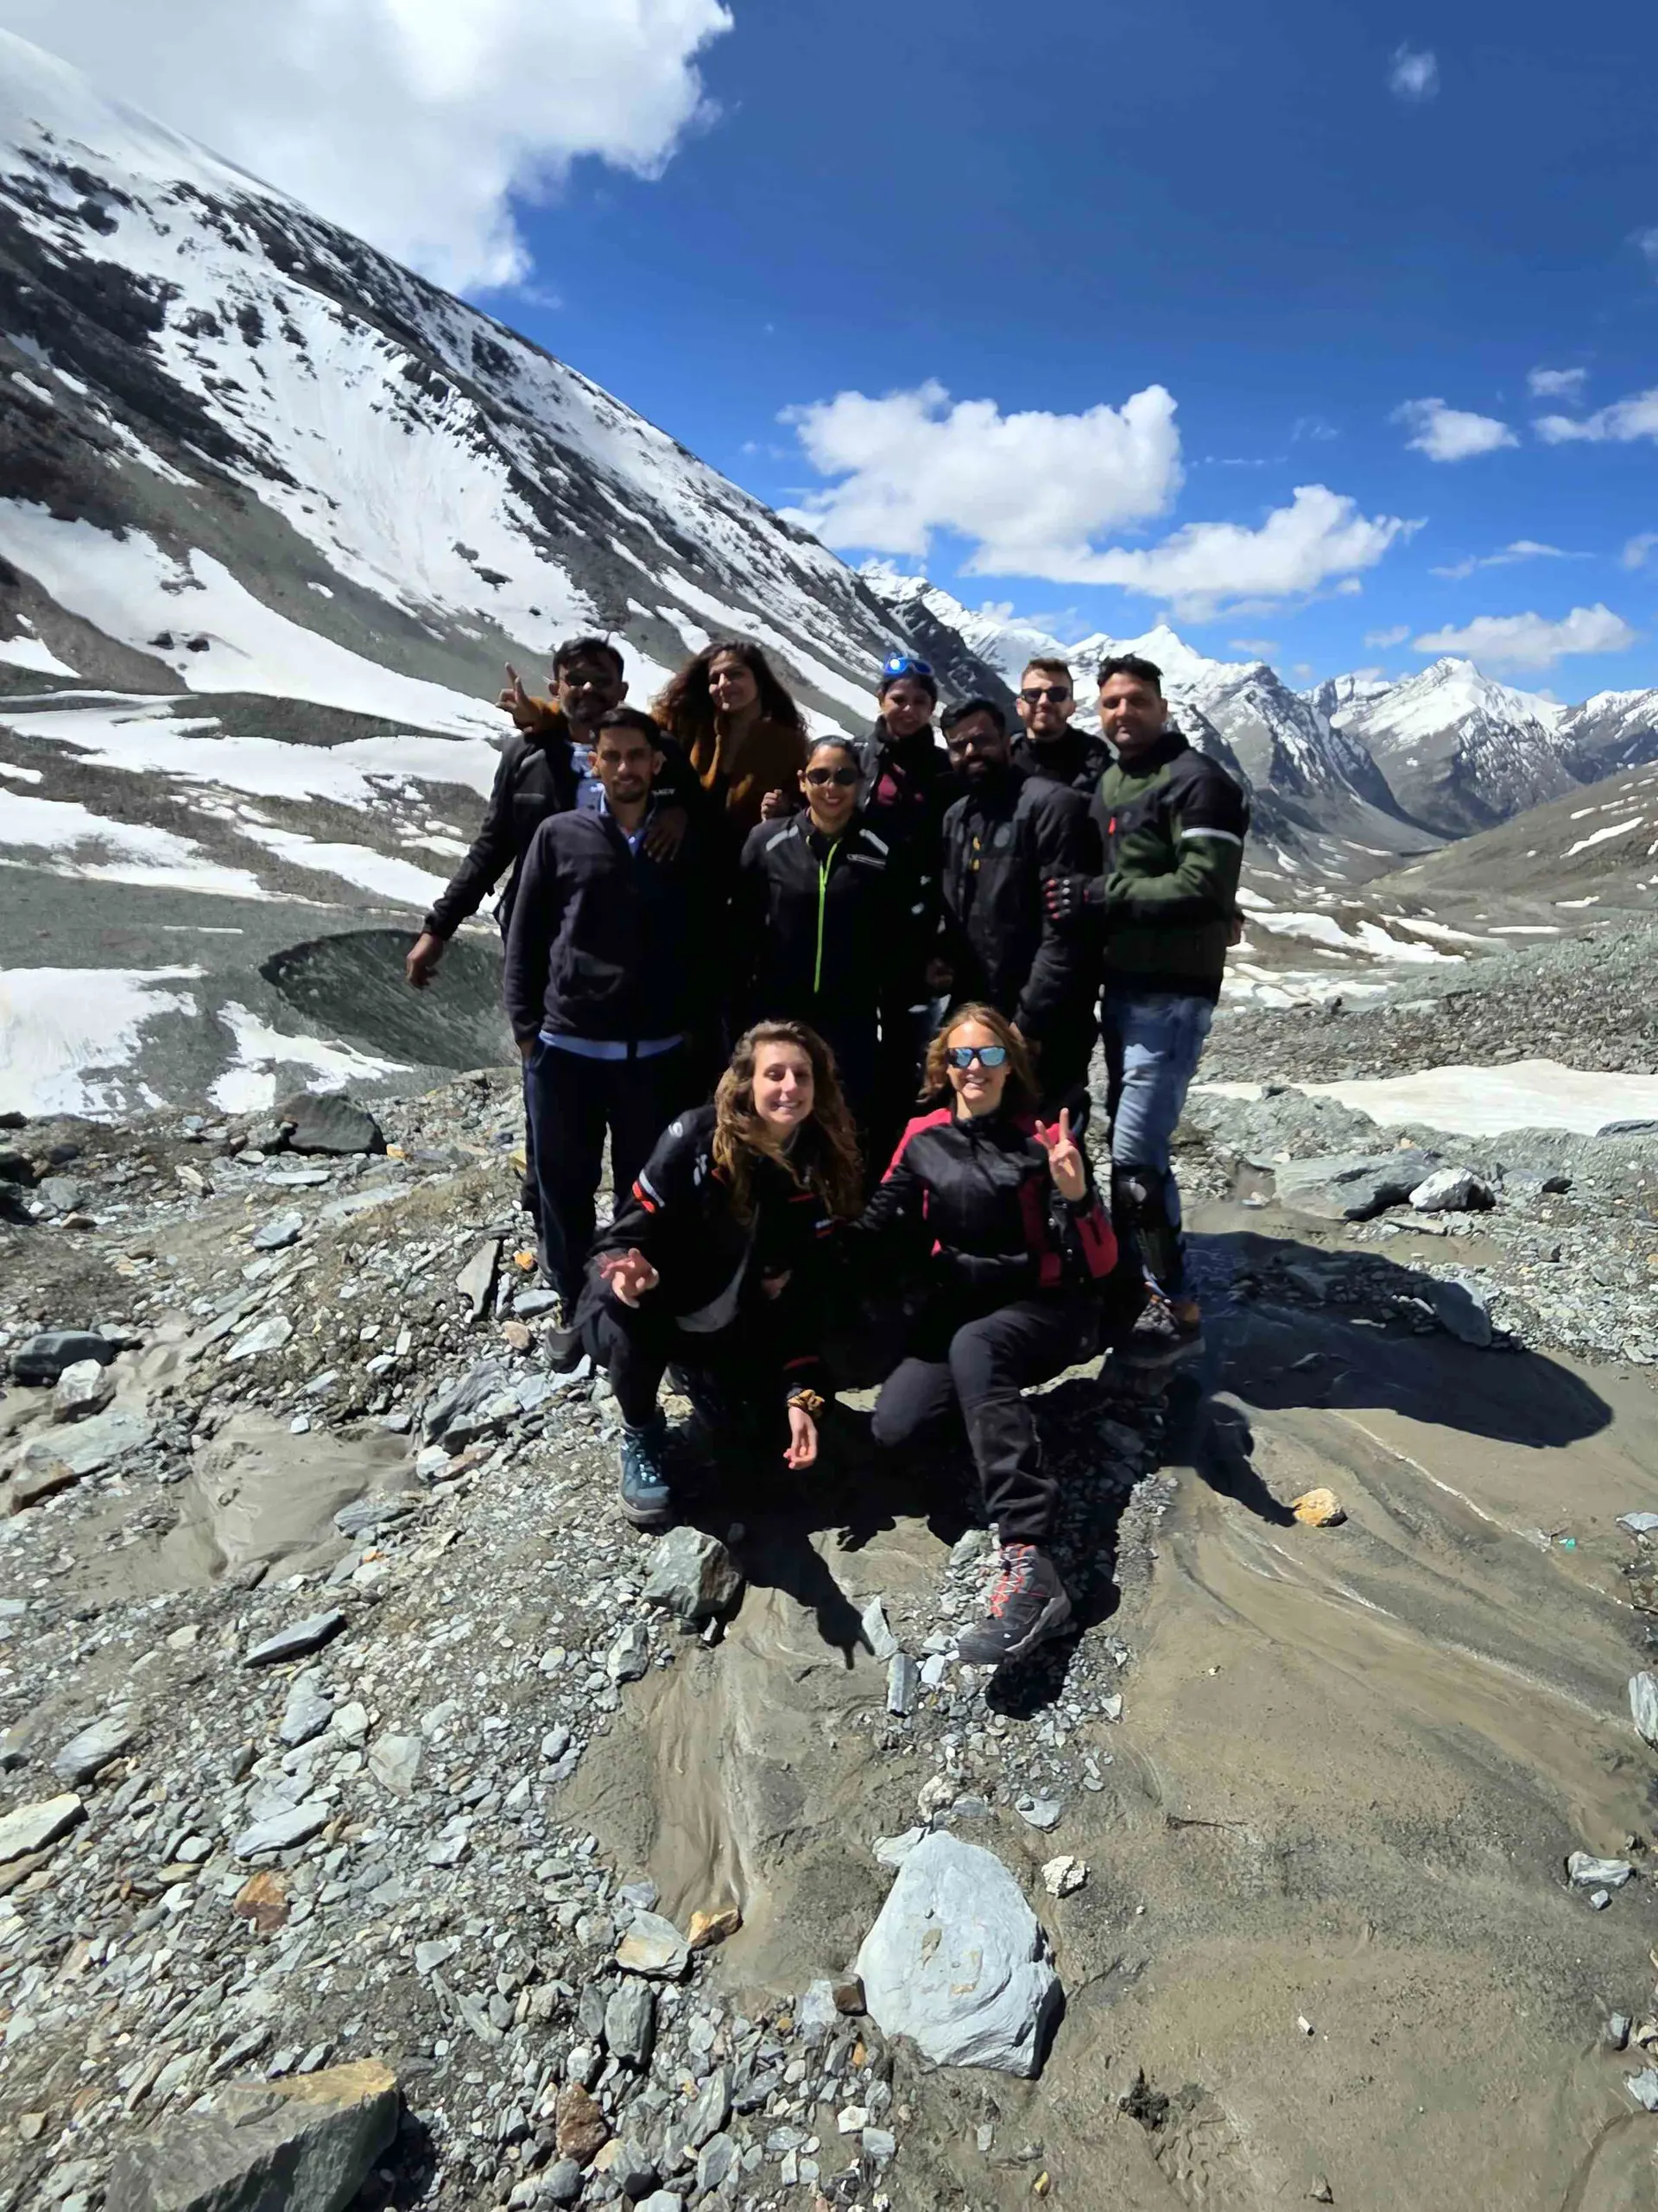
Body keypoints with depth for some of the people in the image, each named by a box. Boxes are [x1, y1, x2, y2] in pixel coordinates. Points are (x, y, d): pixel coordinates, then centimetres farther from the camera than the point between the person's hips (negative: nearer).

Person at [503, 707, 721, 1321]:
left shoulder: (689, 841, 6)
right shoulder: (559, 835, 4)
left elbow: (707, 938, 10)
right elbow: (524, 937, 5)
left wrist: (695, 1021, 4)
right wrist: (525, 1026, -1)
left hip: (658, 1051, 0)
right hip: (566, 1047, 0)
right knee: (564, 1184, 9)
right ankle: (577, 1310, 26)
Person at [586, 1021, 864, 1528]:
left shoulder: (822, 1171, -12)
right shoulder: (695, 1138, -22)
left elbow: (801, 1296, -8)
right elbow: (629, 1233, -16)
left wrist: (803, 1394, -15)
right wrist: (633, 1273, -40)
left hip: (733, 1325, 4)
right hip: (656, 1301, -3)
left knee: (773, 1426, -9)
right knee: (628, 1328, -36)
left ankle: (691, 1368, 22)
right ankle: (641, 1435, -3)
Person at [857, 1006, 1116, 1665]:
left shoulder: (1045, 1139, -6)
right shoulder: (923, 1138, 3)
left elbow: (1100, 1263, -11)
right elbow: (879, 1234, 10)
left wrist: (1076, 1199, -30)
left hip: (1046, 1307, -3)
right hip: (956, 1307, 4)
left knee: (974, 1345, -38)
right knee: (894, 1426, -24)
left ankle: (1029, 1567, -45)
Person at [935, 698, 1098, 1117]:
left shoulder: (1051, 805, -11)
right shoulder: (956, 818, 15)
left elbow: (1065, 931, -18)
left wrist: (1029, 1021, -20)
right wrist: (943, 956, 1)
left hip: (1043, 1027, -7)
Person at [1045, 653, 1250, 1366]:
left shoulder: (1197, 781, -10)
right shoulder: (1110, 783, 17)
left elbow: (1204, 889, -20)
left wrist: (1102, 896, -18)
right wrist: (1089, 900, 4)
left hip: (1173, 995, -9)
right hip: (1123, 985, 9)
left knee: (1135, 1155, -12)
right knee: (1127, 1143, 12)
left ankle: (1177, 1310, 1)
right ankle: (1139, 1282, 24)